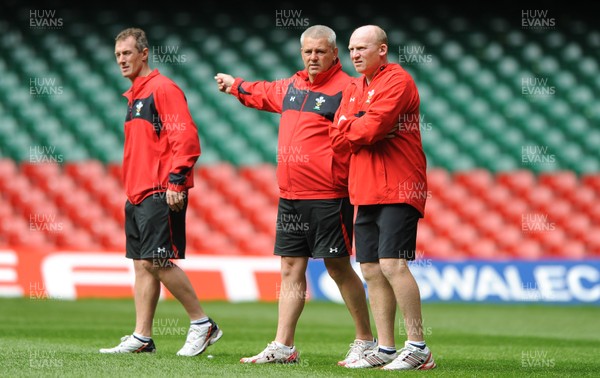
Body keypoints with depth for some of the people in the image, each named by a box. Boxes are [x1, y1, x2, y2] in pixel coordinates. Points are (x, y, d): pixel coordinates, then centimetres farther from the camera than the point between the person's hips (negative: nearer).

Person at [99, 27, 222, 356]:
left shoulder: (163, 89, -8)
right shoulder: (134, 96, 20)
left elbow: (186, 137, -16)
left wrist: (176, 181, -21)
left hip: (161, 194, -9)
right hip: (137, 194, 9)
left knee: (158, 261, -13)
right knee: (142, 264, 7)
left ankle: (202, 324, -4)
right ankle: (142, 338, 8)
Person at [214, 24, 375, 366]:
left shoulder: (346, 89, -9)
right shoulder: (291, 86, 15)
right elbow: (264, 93, 37)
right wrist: (235, 85, 52)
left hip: (328, 199, -7)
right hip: (290, 197, 7)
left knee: (338, 266, -3)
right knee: (291, 268, 8)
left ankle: (366, 341, 8)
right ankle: (283, 347, 11)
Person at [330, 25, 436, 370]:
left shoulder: (396, 80, -9)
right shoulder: (354, 89, 18)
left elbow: (370, 129, -19)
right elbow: (338, 138, 10)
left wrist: (350, 127, 0)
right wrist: (363, 129, -7)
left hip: (397, 189, -9)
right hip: (366, 191, 9)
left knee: (392, 264, -16)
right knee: (372, 270, 6)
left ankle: (418, 348, -13)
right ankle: (385, 349, 11)